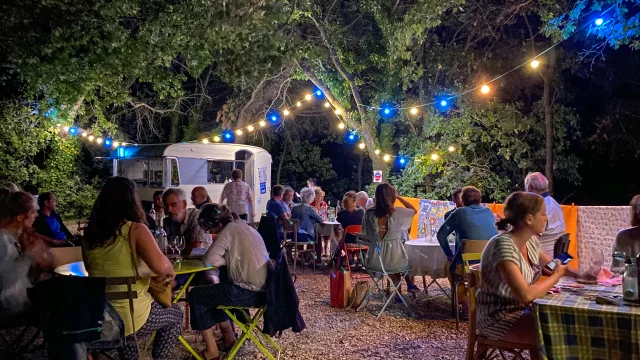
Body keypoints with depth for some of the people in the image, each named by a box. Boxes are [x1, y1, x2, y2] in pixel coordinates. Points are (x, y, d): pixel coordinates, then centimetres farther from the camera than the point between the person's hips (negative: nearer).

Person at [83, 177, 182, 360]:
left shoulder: (90, 234, 1)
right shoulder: (135, 230, -16)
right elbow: (161, 267, -30)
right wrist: (170, 270, -8)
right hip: (131, 317, -5)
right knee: (175, 314, 23)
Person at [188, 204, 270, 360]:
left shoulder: (229, 230, -11)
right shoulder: (245, 227, 14)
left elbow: (209, 260, -17)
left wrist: (226, 261, 0)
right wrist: (229, 260, 9)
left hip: (249, 292, -9)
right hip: (262, 289, 9)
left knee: (195, 295, 6)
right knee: (213, 290, 29)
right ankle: (229, 338, 30)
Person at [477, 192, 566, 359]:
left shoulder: (530, 241, 1)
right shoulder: (503, 246, -26)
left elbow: (552, 266, 19)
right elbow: (525, 294, -30)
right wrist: (556, 276, -16)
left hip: (520, 309, 8)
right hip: (498, 318, -8)